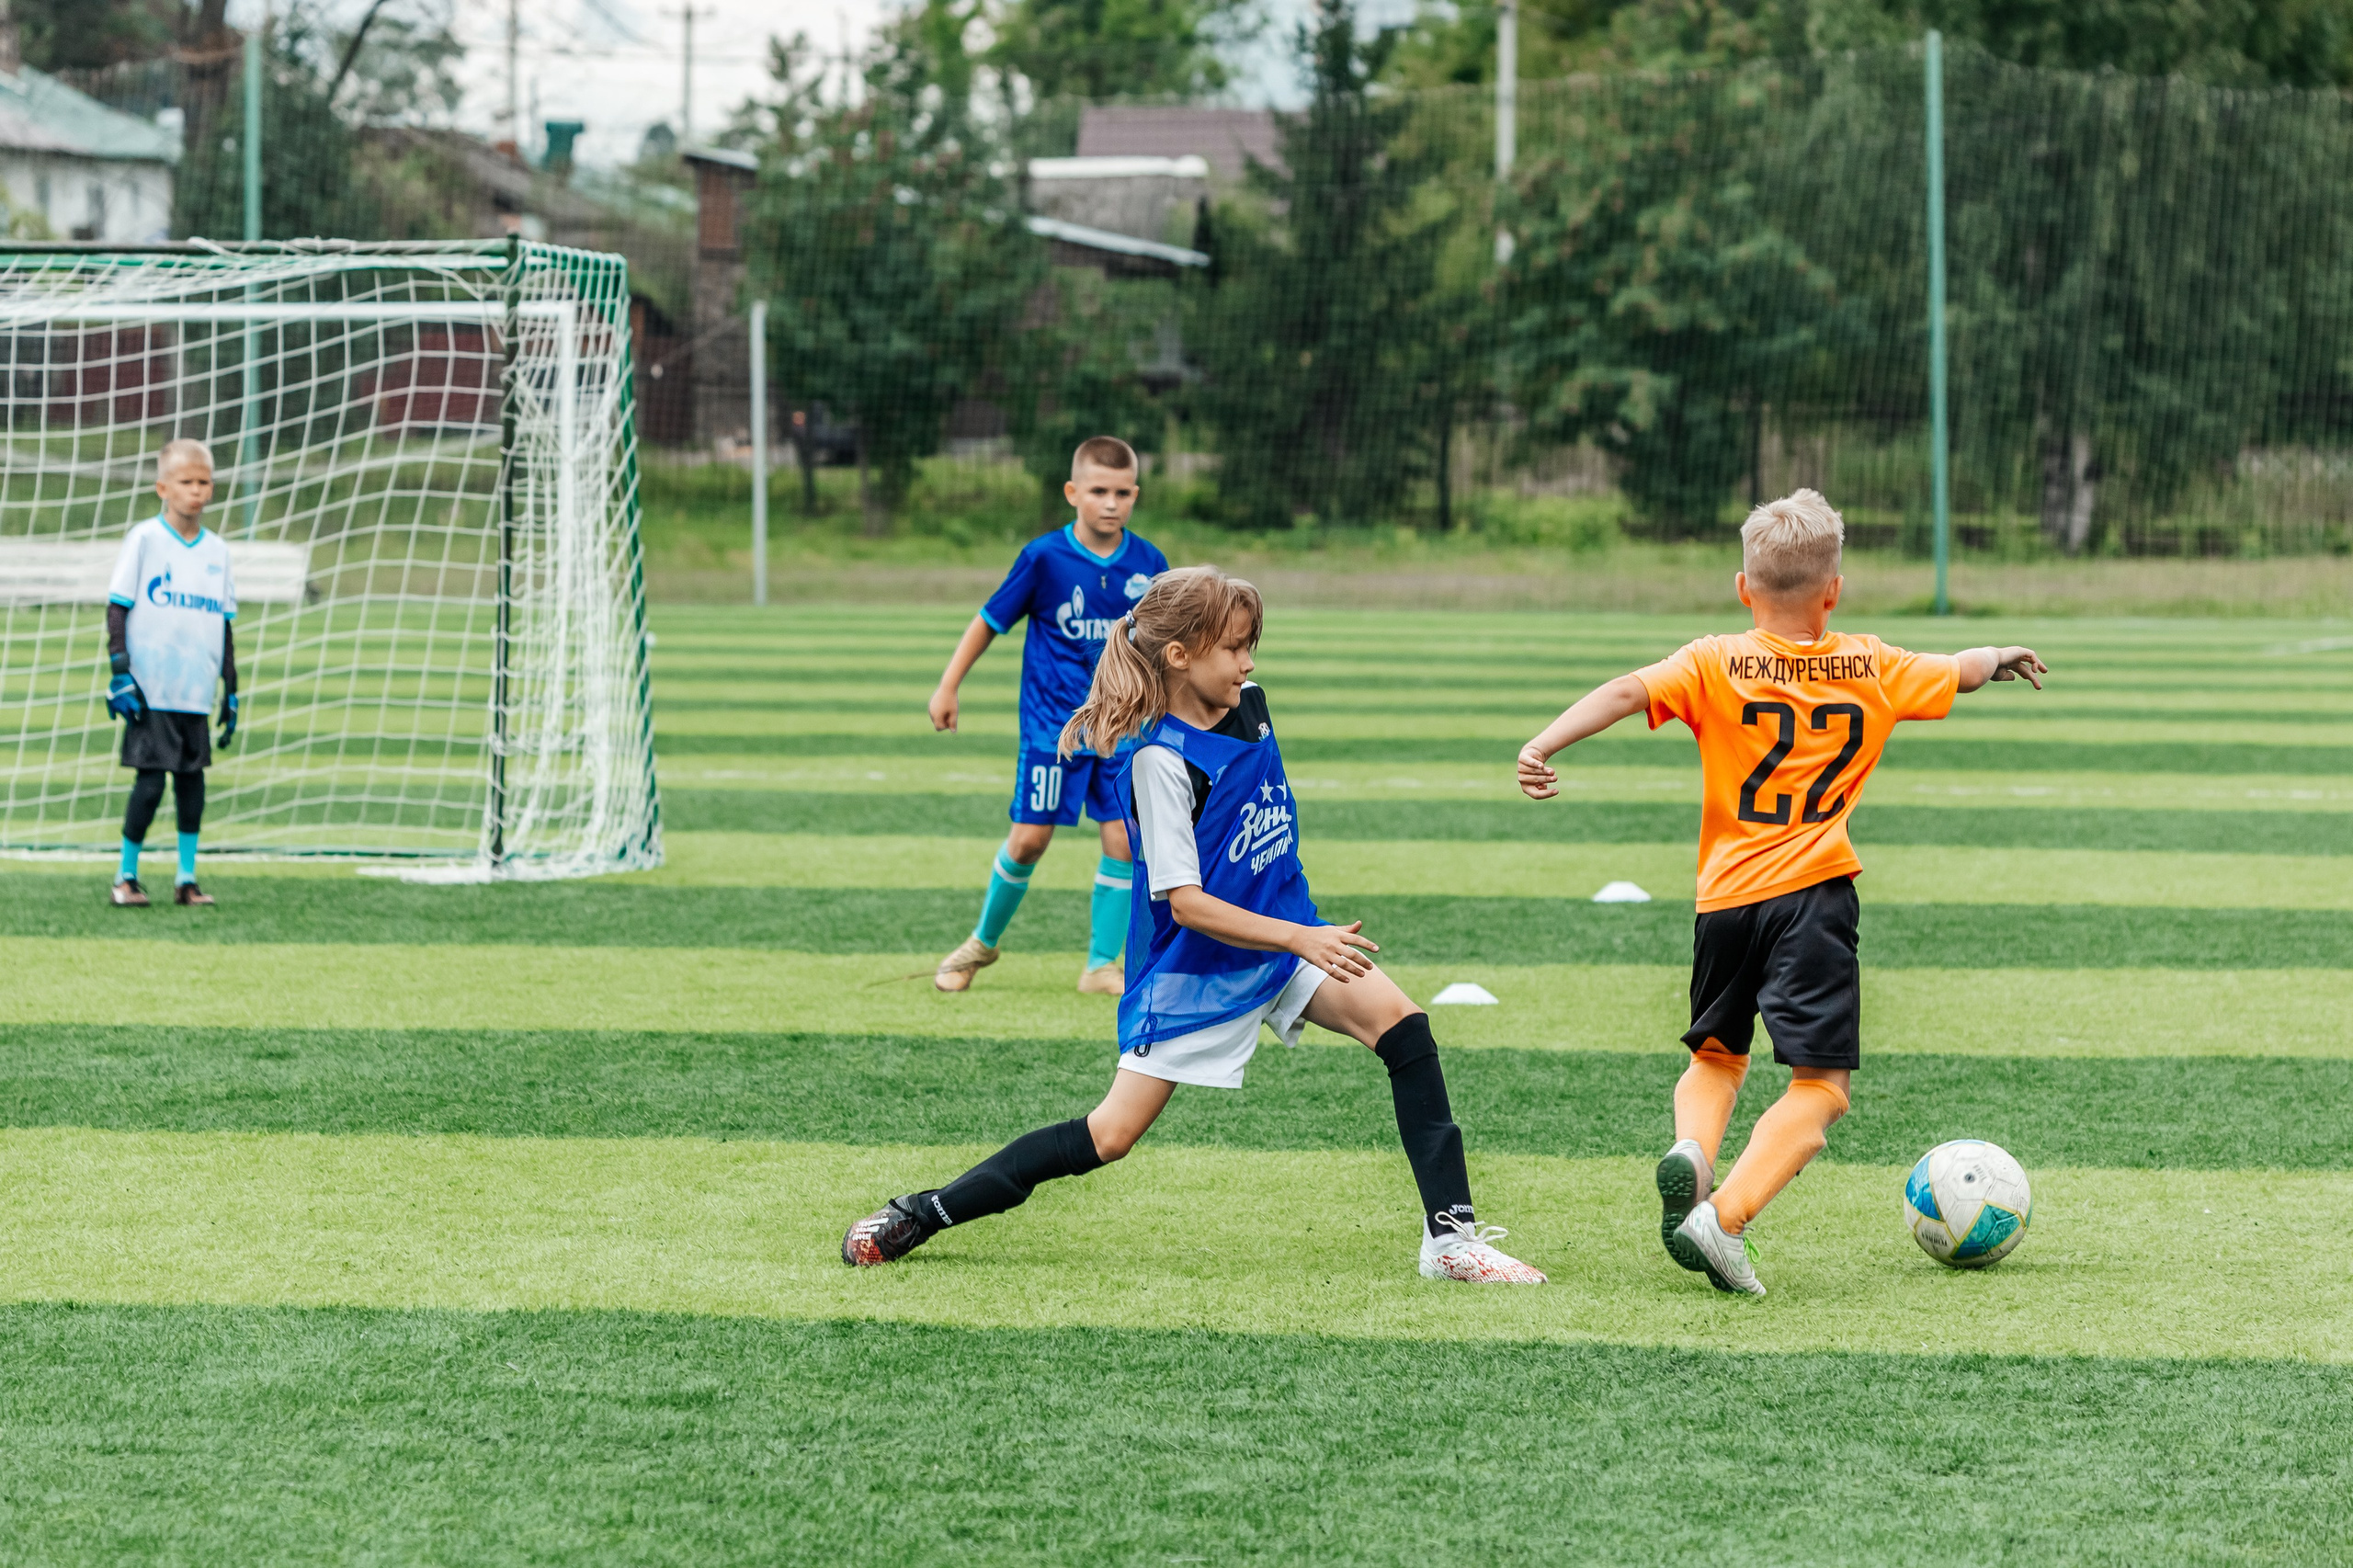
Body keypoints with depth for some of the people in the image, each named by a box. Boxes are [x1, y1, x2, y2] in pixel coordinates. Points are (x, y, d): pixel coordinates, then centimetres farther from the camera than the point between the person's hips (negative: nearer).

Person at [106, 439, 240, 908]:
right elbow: (117, 608, -3)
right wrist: (119, 671, -12)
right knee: (150, 782, -6)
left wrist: (231, 690, 14)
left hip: (196, 693, 4)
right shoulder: (144, 539, -3)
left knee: (192, 781, 4)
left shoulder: (216, 551, 11)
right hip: (150, 690, -4)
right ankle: (126, 877, 7)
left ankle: (187, 878, 12)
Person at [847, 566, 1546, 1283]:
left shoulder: (1251, 707, 0)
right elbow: (1185, 903, -25)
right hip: (1193, 966, -6)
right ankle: (917, 1215, 3)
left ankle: (1451, 1234, -12)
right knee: (1110, 1136, -8)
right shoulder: (1163, 761, -22)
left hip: (1286, 939, 6)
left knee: (1404, 1027, -15)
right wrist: (1300, 940, -32)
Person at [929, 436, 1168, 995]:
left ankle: (1102, 963, 6)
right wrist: (948, 687, 1)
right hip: (1052, 724, -3)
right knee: (1030, 838, -4)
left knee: (1123, 838, -6)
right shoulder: (1044, 557, -9)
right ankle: (983, 942, 20)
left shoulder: (1148, 564, -1)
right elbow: (990, 620, 1)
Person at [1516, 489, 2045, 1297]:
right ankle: (1724, 1217, -23)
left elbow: (1627, 691, -15)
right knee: (1820, 1085, -4)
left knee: (1716, 1054, 24)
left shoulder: (1714, 664, 2)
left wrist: (1545, 744, -24)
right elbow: (1963, 671, 26)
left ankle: (1691, 1148, -7)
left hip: (1725, 897, 2)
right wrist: (2003, 657, 47)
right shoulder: (1873, 669, 8)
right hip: (1812, 895, -2)